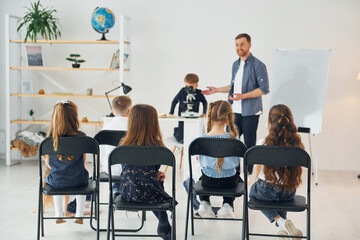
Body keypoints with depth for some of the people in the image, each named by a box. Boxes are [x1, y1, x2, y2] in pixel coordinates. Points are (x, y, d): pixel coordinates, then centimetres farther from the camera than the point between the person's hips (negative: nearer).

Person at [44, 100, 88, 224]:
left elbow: (48, 164, -1)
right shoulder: (81, 137, -14)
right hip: (77, 181, -1)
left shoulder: (50, 139, -12)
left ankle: (59, 215, 40)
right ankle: (79, 215, 37)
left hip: (56, 181, 1)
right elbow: (83, 161, -3)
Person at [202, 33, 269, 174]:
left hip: (250, 112, -7)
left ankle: (248, 173, 13)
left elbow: (264, 88, -15)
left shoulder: (257, 65, -10)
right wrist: (216, 90, 17)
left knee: (249, 144, 2)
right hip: (234, 111, 7)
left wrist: (243, 96, -23)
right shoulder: (235, 65, 14)